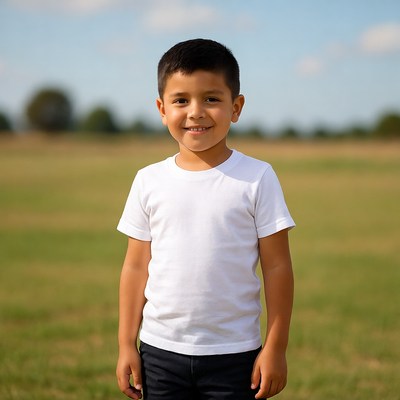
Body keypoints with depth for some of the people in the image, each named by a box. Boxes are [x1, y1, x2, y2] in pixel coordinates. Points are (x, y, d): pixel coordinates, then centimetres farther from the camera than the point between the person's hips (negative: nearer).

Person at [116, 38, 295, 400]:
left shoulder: (257, 178, -6)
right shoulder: (149, 181, 1)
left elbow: (277, 267, -4)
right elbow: (136, 266, 6)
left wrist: (275, 347, -6)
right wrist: (127, 344, 4)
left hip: (234, 355, -2)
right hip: (161, 350, 2)